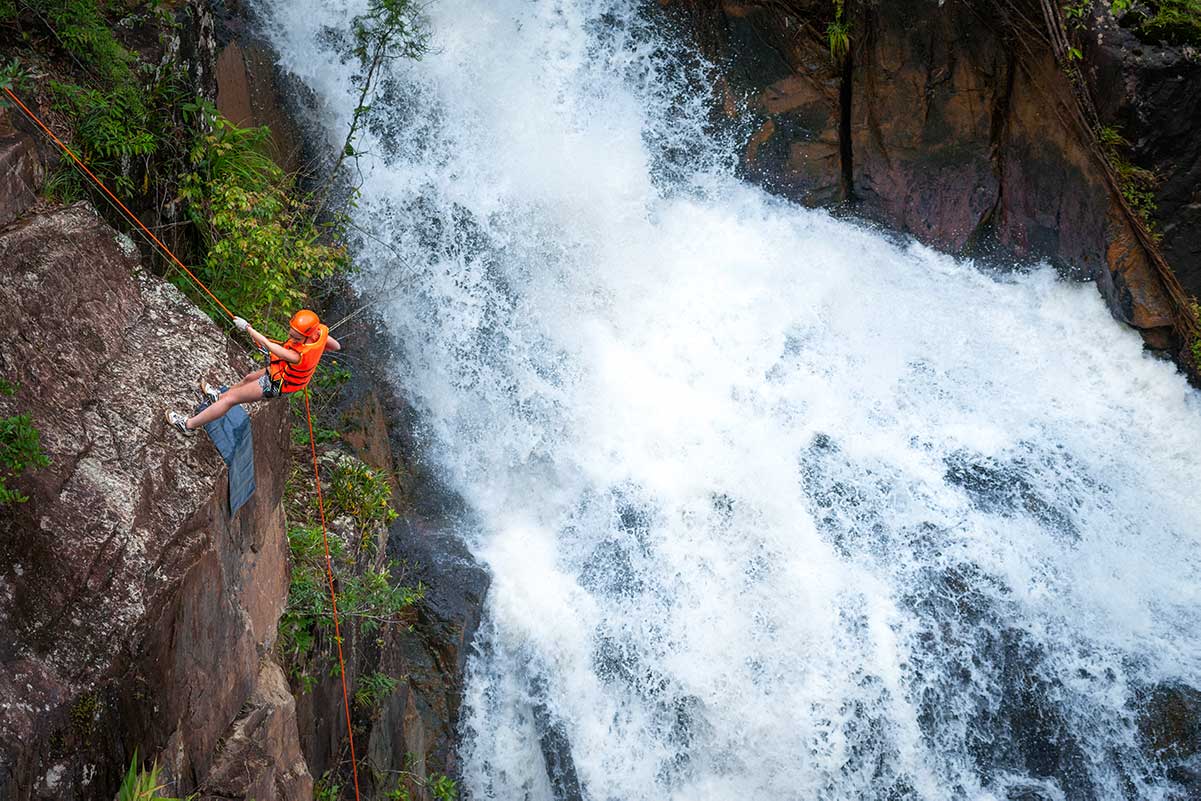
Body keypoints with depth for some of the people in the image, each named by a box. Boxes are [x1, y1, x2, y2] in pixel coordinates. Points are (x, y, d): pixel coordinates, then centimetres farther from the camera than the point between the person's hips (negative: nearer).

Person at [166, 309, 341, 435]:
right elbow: (336, 346, -4)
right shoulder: (320, 330, -24)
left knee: (231, 398, 1)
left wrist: (247, 327, -23)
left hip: (275, 385, -8)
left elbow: (267, 345, -34)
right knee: (249, 378, 33)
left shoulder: (298, 356, -45)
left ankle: (189, 424, 13)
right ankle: (219, 397, 61)